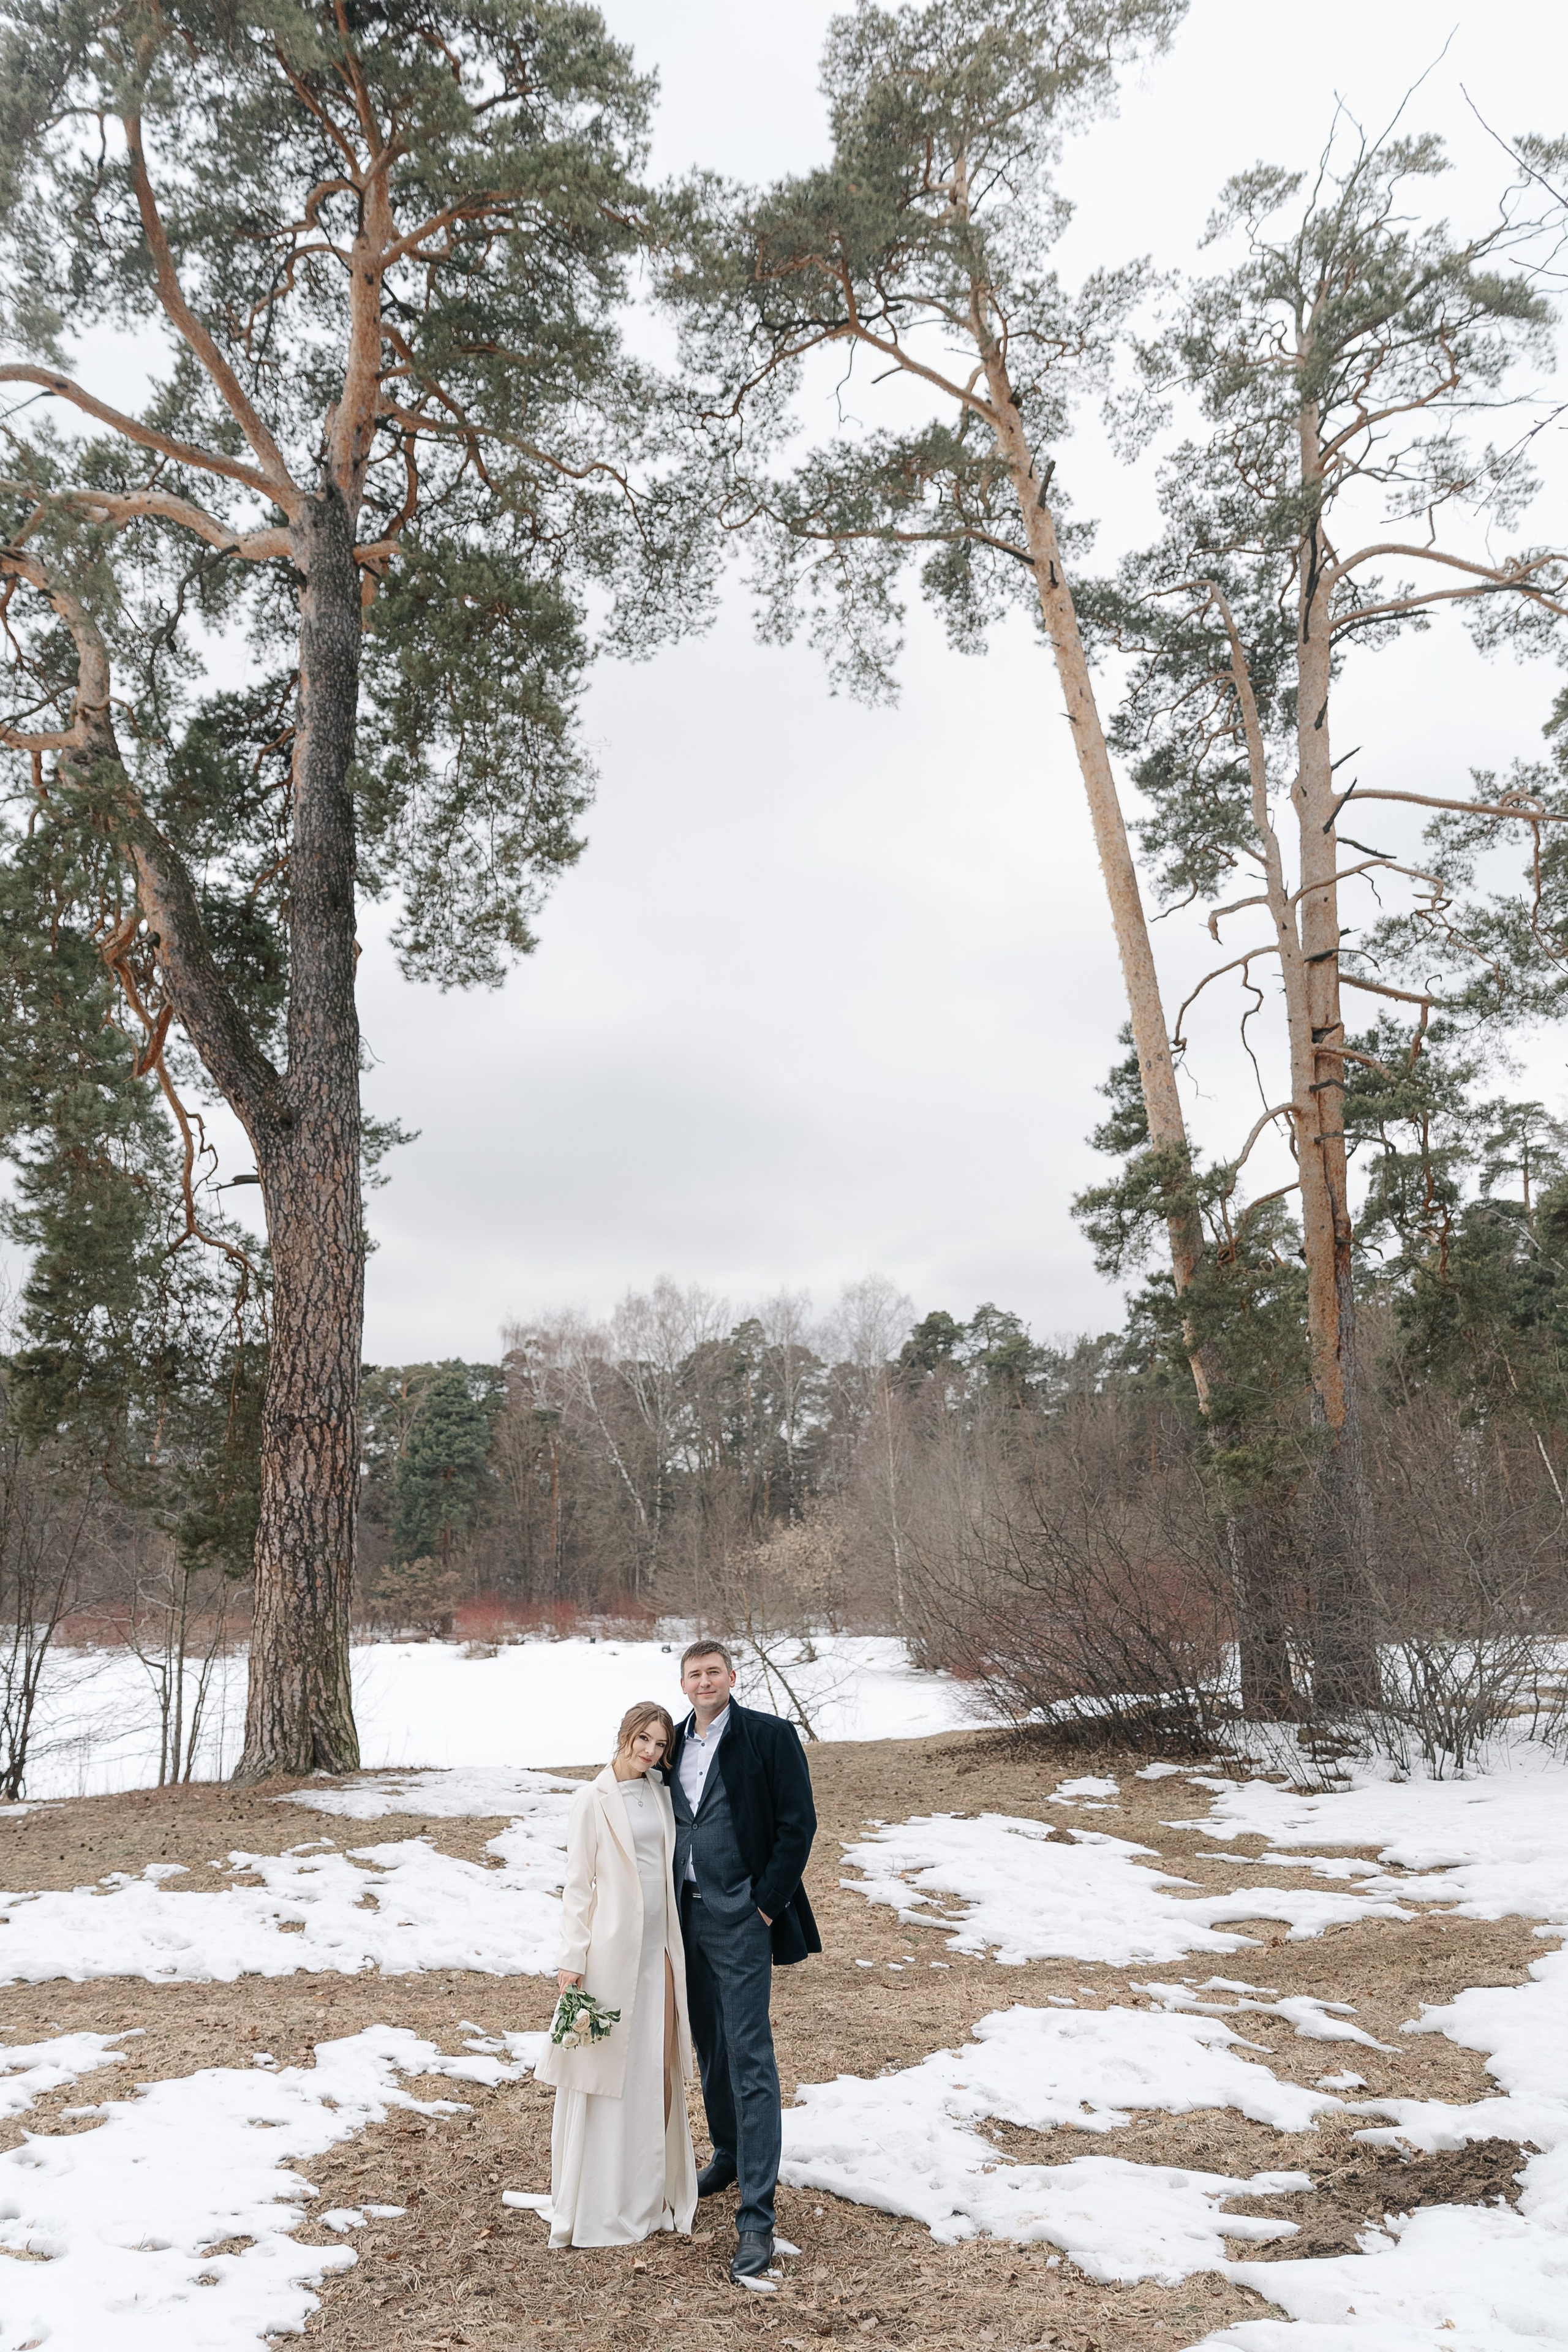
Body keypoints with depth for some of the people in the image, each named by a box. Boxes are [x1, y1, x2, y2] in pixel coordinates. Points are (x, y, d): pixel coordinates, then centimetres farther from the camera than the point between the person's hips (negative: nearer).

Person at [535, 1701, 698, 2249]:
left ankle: (653, 2189, 24)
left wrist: (673, 1945, 12)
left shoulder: (660, 1794, 8)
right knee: (606, 2068, 4)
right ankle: (599, 2200, 17)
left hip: (658, 1946, 6)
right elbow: (577, 1883, -8)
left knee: (658, 2068, 11)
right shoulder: (593, 1799, -9)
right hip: (612, 1946, -5)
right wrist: (572, 1959, -12)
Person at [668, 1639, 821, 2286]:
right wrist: (671, 1898, 9)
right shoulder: (676, 1742, 7)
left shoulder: (769, 1736, -10)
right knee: (709, 2047, 19)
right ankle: (729, 2155, 40)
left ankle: (757, 2217, -3)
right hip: (687, 1914, 6)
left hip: (740, 1918, -6)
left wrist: (766, 1904, -12)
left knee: (749, 2058, -6)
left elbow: (798, 1823, -11)